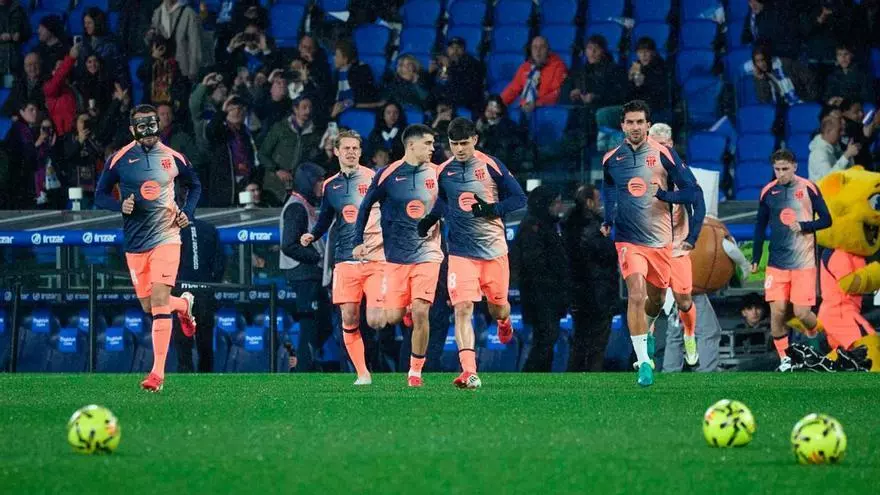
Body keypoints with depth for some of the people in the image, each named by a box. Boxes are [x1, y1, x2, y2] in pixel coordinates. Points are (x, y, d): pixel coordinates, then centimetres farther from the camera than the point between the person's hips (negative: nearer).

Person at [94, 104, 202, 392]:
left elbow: (195, 185, 19)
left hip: (165, 237, -2)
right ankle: (184, 304, 44)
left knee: (159, 300, -15)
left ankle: (158, 373, -17)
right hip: (135, 243, 2)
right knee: (148, 306, 8)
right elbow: (100, 195, 4)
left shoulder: (172, 158, 2)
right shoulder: (119, 160, -2)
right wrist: (121, 206, -16)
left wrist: (187, 213, 3)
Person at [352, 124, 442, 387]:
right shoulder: (387, 175, -3)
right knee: (393, 317, -3)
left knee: (420, 313, -13)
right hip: (396, 255, 0)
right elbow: (365, 206, 8)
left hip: (427, 254, 0)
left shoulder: (436, 174, 2)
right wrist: (358, 242, 3)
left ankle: (415, 371, -1)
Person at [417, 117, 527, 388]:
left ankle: (504, 321, 52)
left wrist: (491, 209, -18)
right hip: (461, 251, 1)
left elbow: (519, 198, -2)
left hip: (494, 249, -1)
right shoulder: (443, 172, 5)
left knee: (497, 307, 12)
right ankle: (469, 373, -19)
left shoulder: (491, 165, -4)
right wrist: (428, 221, 5)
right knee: (462, 309, -14)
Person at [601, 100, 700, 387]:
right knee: (636, 295, -19)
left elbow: (691, 191, -4)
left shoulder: (663, 155, -5)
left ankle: (646, 331, 49)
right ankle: (643, 361, -20)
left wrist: (665, 194, -21)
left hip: (661, 241, 1)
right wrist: (608, 220, 12)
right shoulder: (611, 159, 2)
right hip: (629, 240, -1)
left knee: (655, 300, 15)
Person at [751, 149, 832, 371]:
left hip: (804, 262, -3)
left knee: (802, 313, -6)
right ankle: (784, 359, 6)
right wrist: (755, 258, 12)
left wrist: (804, 226, -18)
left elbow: (826, 220, -1)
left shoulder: (808, 189, -5)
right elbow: (760, 226, 15)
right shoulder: (768, 192, 4)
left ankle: (816, 334, 26)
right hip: (777, 263, 3)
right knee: (777, 312, -6)